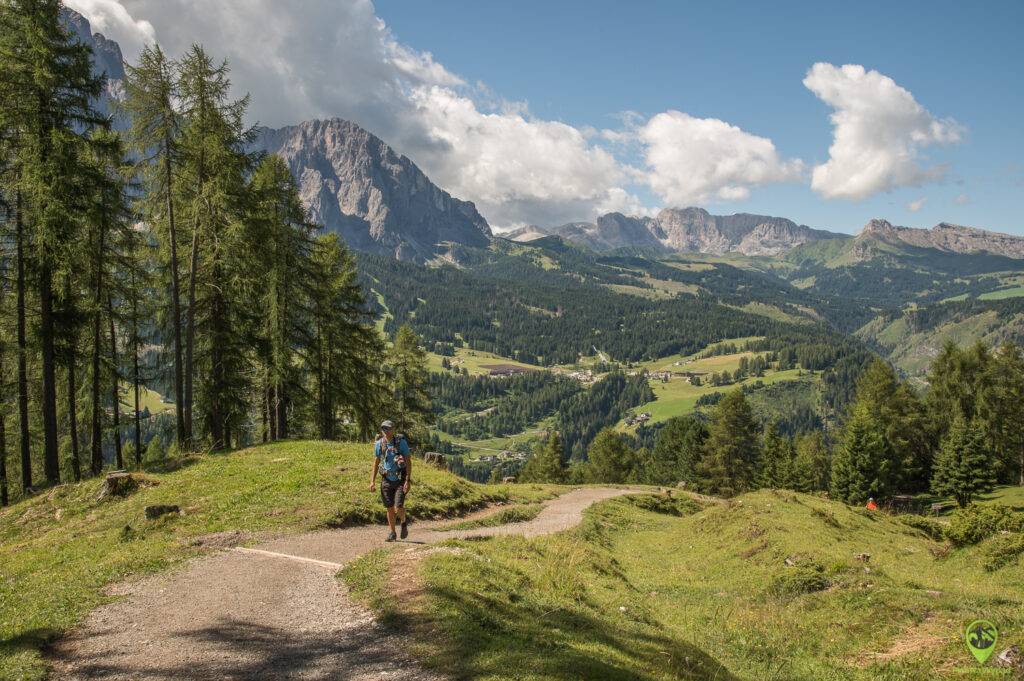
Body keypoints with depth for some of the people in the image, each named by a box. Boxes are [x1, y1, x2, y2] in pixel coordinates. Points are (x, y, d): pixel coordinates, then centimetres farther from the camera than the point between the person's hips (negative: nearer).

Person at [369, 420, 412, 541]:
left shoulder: (401, 442, -12)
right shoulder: (379, 444, -1)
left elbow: (408, 461, -11)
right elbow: (376, 462, 9)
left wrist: (408, 480, -18)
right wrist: (372, 481, 4)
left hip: (400, 480, -3)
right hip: (387, 480, 3)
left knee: (398, 507, -14)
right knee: (390, 508, 6)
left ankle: (403, 522, 18)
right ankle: (392, 533, 20)